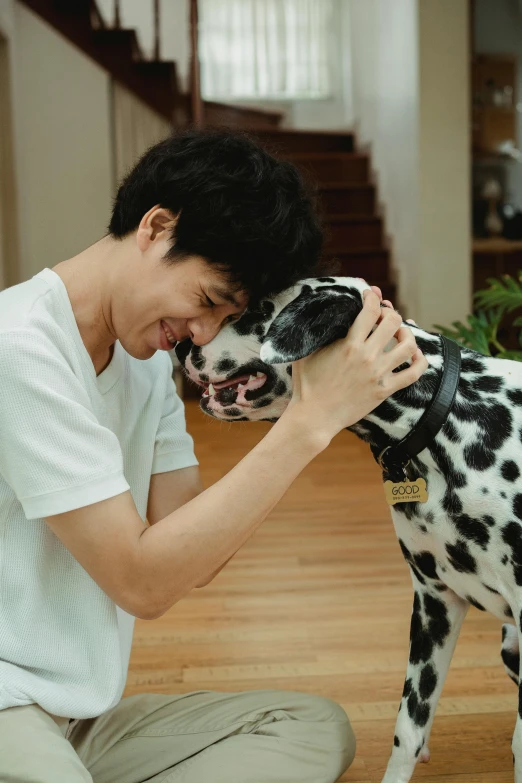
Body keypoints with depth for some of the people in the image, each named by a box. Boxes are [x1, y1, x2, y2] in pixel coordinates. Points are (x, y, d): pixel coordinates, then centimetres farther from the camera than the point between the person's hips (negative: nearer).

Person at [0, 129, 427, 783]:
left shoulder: (146, 357, 9)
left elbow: (193, 557, 3)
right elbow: (144, 583, -20)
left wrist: (309, 416, -7)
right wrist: (309, 421, -21)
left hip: (81, 715, 10)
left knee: (316, 726, -4)